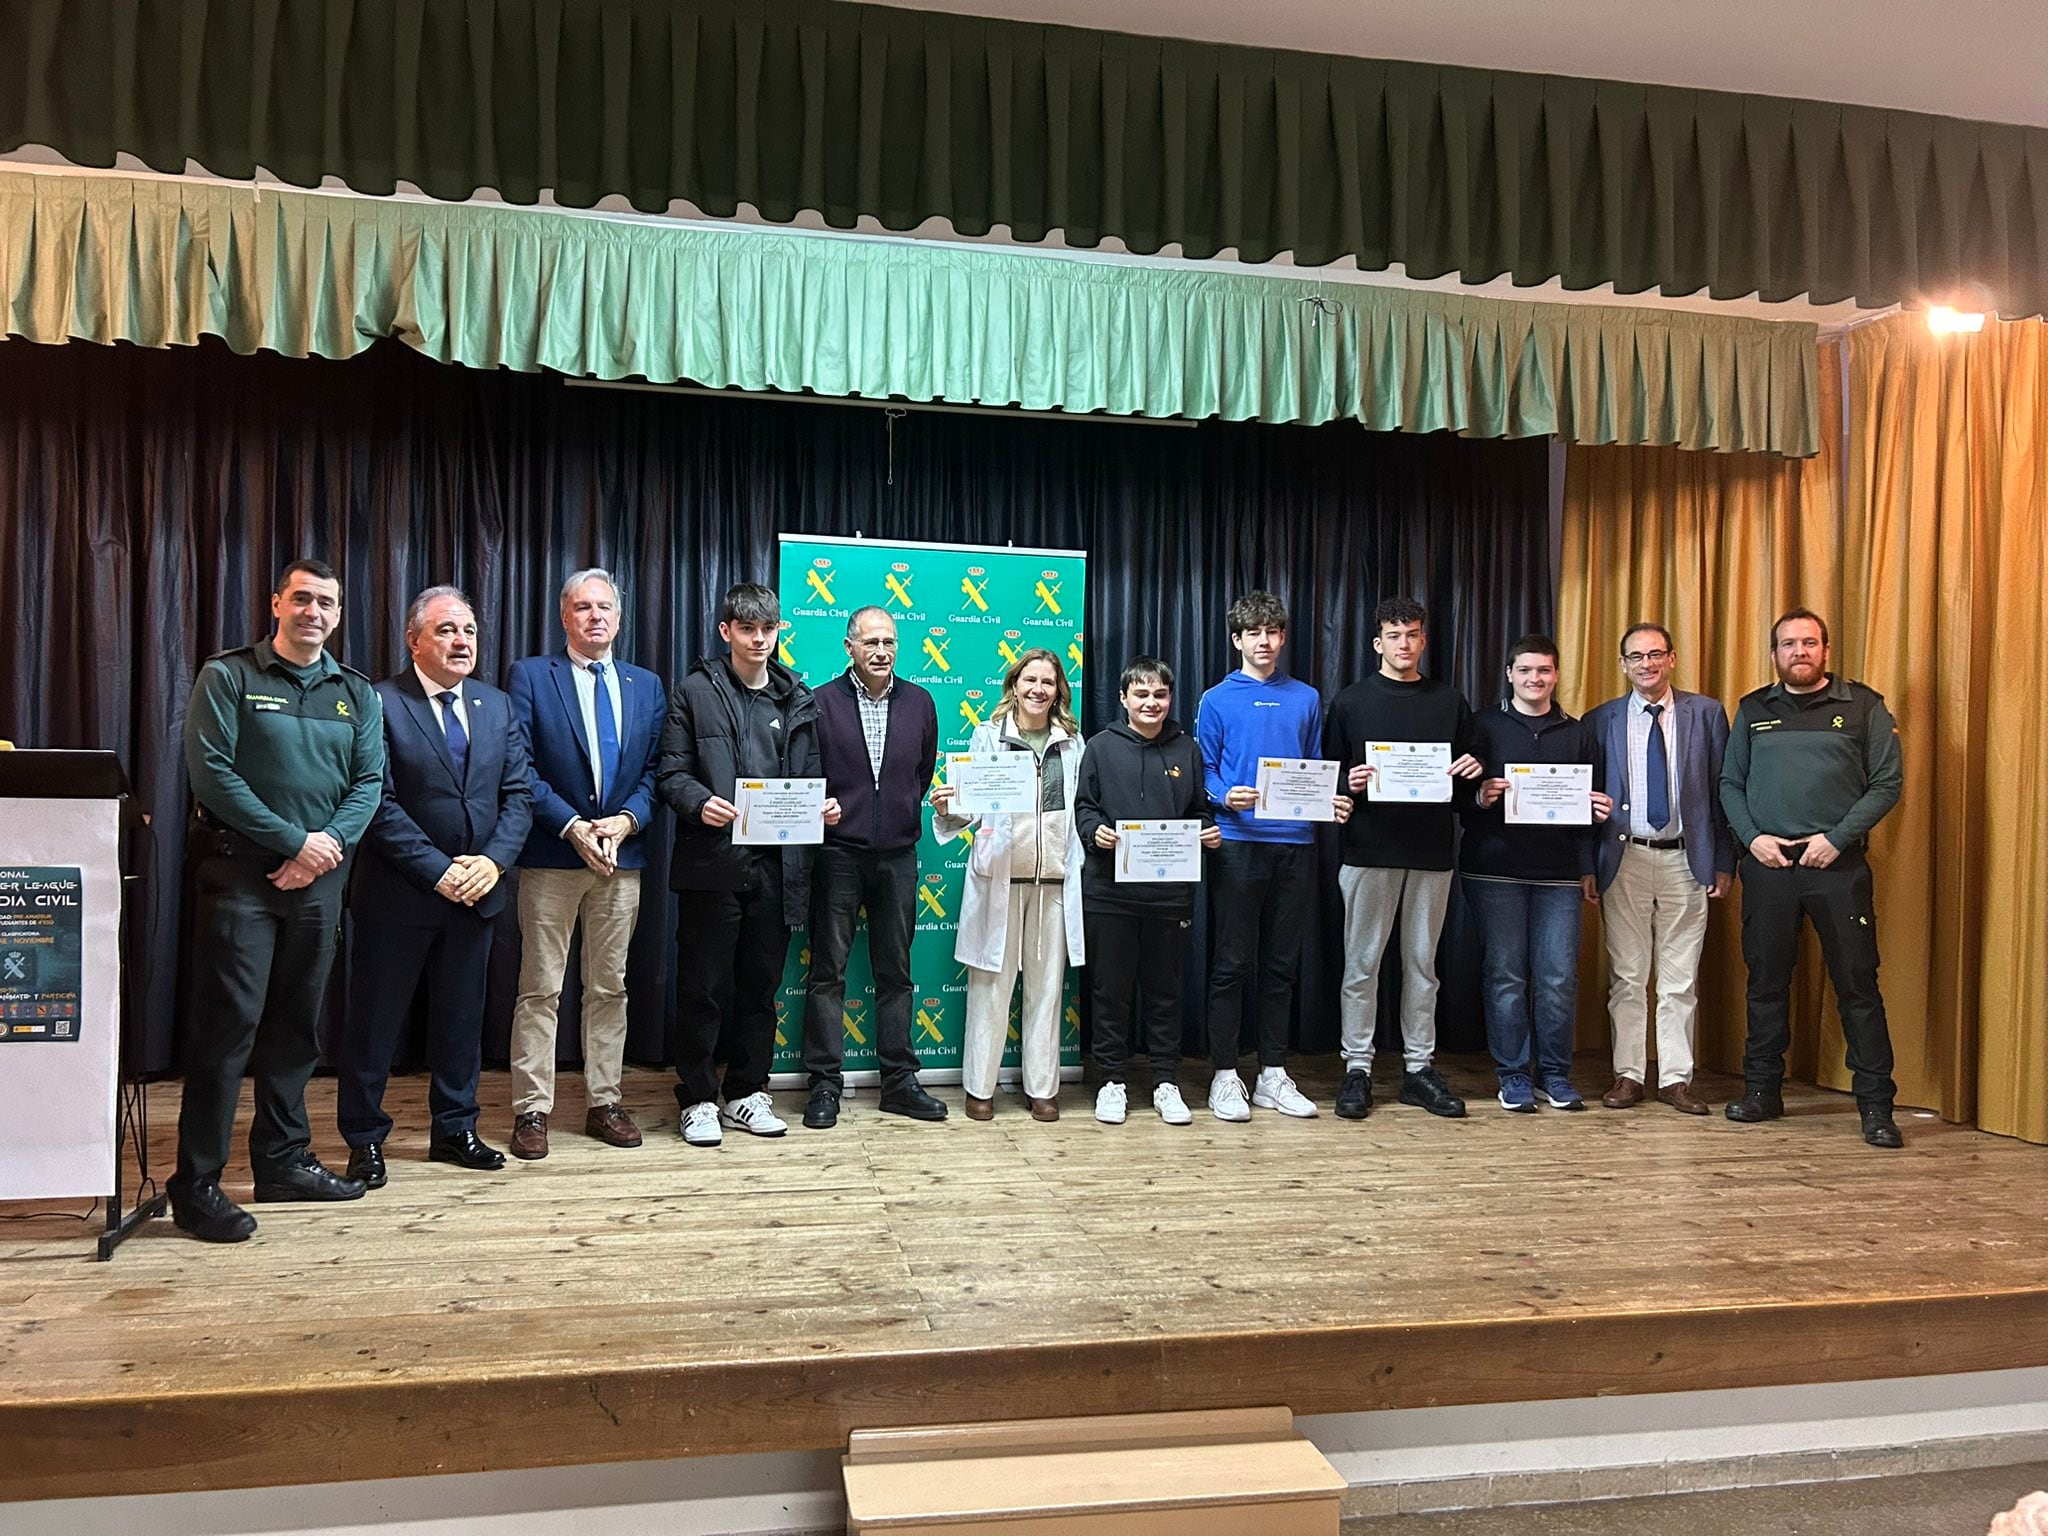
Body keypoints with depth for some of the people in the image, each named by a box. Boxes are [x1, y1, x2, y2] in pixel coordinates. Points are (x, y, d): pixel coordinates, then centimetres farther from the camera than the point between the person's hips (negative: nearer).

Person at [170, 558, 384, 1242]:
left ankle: (282, 1159, 22)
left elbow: (369, 780, 6)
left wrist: (329, 844, -11)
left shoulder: (357, 693, 13)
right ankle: (196, 1183, 2)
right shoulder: (227, 676, 0)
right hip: (240, 871, -4)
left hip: (319, 877, 5)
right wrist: (296, 840, -13)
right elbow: (212, 773, -9)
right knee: (228, 1021, -6)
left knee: (297, 1023, 11)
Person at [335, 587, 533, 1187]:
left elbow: (518, 793, 5)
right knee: (375, 1019, 6)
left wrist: (493, 859, -11)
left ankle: (454, 1129, 28)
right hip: (398, 891, -5)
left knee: (462, 1016, 14)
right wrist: (438, 871, -18)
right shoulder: (380, 703, -8)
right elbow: (380, 802, -14)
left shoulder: (497, 706, 9)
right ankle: (364, 1138, 20)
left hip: (475, 889, 5)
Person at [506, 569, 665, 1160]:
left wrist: (627, 820, -9)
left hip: (623, 854, 4)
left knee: (610, 987, 11)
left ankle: (605, 1103, 20)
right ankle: (531, 1109, 10)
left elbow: (653, 769, 8)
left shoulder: (646, 685, 11)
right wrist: (572, 825, -15)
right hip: (551, 856, -3)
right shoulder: (530, 676, 0)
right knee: (540, 989, 2)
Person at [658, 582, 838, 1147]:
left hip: (776, 865, 4)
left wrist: (822, 806, -4)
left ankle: (748, 1092, 24)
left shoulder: (797, 700, 14)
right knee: (702, 988, 3)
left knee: (761, 986, 11)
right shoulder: (694, 692, 3)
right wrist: (699, 802, -22)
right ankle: (698, 1100, 15)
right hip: (712, 864, -3)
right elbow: (671, 772, -2)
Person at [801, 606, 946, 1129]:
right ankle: (825, 1084, 10)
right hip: (837, 855, -3)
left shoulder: (919, 703, 7)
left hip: (898, 856, 3)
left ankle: (899, 1081, 17)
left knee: (896, 973, 9)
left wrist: (907, 814, 9)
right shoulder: (822, 702, -2)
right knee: (829, 972, 2)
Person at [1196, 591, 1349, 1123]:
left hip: (1295, 843, 3)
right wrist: (1226, 797, -19)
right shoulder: (1217, 700, 3)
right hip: (1239, 842, -3)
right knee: (1233, 963, 0)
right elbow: (1204, 772, 1)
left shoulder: (1305, 699, 13)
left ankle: (1274, 1074, 19)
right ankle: (1224, 1075, 10)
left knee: (1281, 964, 10)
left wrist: (1331, 800, -4)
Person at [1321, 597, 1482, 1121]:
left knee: (1422, 962, 8)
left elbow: (1470, 777, 16)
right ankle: (1358, 1067, 8)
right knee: (1362, 962, 0)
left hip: (1432, 850, 3)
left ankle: (1419, 1066, 17)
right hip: (1369, 847, -2)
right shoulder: (1350, 702, 5)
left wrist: (1472, 773, -6)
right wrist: (1349, 784, -17)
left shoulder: (1451, 703, 12)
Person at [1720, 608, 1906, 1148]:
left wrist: (1837, 838, -10)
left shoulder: (1864, 706, 3)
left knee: (1857, 983, -1)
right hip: (1767, 862, 2)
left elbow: (1887, 783, 0)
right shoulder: (1752, 710, 10)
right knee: (1766, 979, 9)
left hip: (1839, 864, -2)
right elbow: (1729, 783, 11)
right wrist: (1752, 837, -4)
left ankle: (1876, 1104, 7)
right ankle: (1762, 1089, 20)